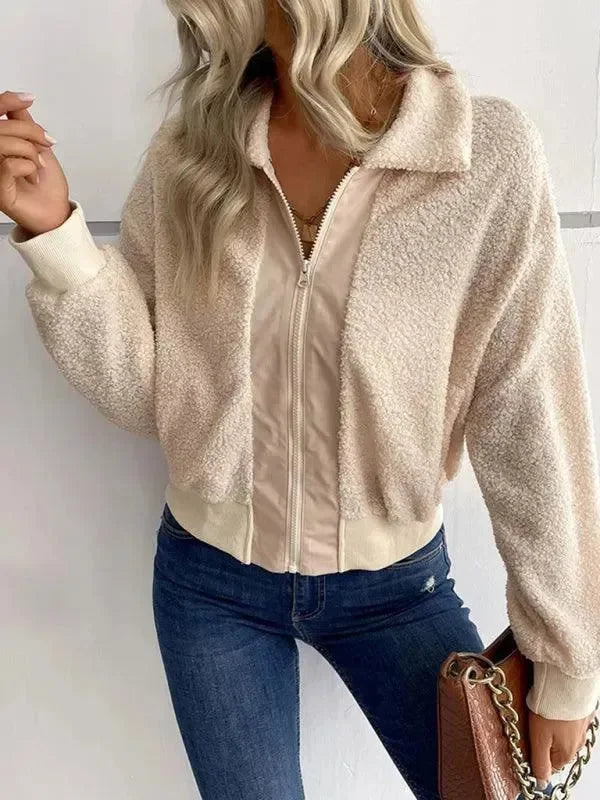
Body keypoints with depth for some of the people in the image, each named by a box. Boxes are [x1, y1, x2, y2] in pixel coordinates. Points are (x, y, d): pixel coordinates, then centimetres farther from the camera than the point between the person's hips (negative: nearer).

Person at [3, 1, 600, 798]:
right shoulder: (188, 154, -8)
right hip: (209, 582, 2)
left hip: (396, 585, -1)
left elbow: (534, 430, -14)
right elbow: (141, 392, -4)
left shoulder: (492, 151, -18)